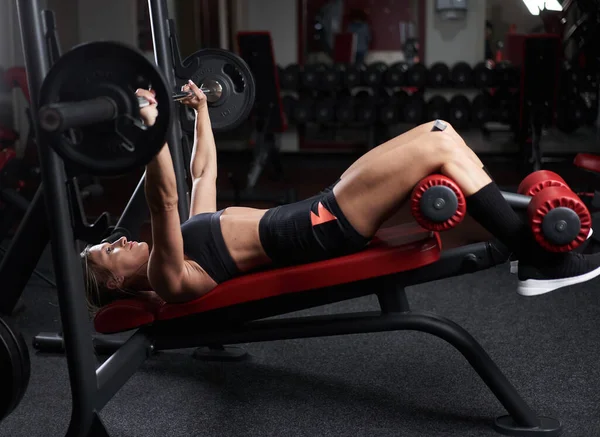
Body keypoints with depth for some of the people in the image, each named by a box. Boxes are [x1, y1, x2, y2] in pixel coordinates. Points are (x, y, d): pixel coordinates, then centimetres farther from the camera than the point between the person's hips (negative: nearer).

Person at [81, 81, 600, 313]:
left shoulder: (188, 242, 19)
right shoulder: (168, 280, -6)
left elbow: (204, 172, 28)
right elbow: (164, 202, -24)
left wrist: (201, 111, 32)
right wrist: (150, 129, -31)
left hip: (318, 214, 9)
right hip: (320, 230, -9)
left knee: (438, 133, -2)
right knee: (440, 146, -18)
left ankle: (537, 234, 5)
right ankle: (539, 260, -12)